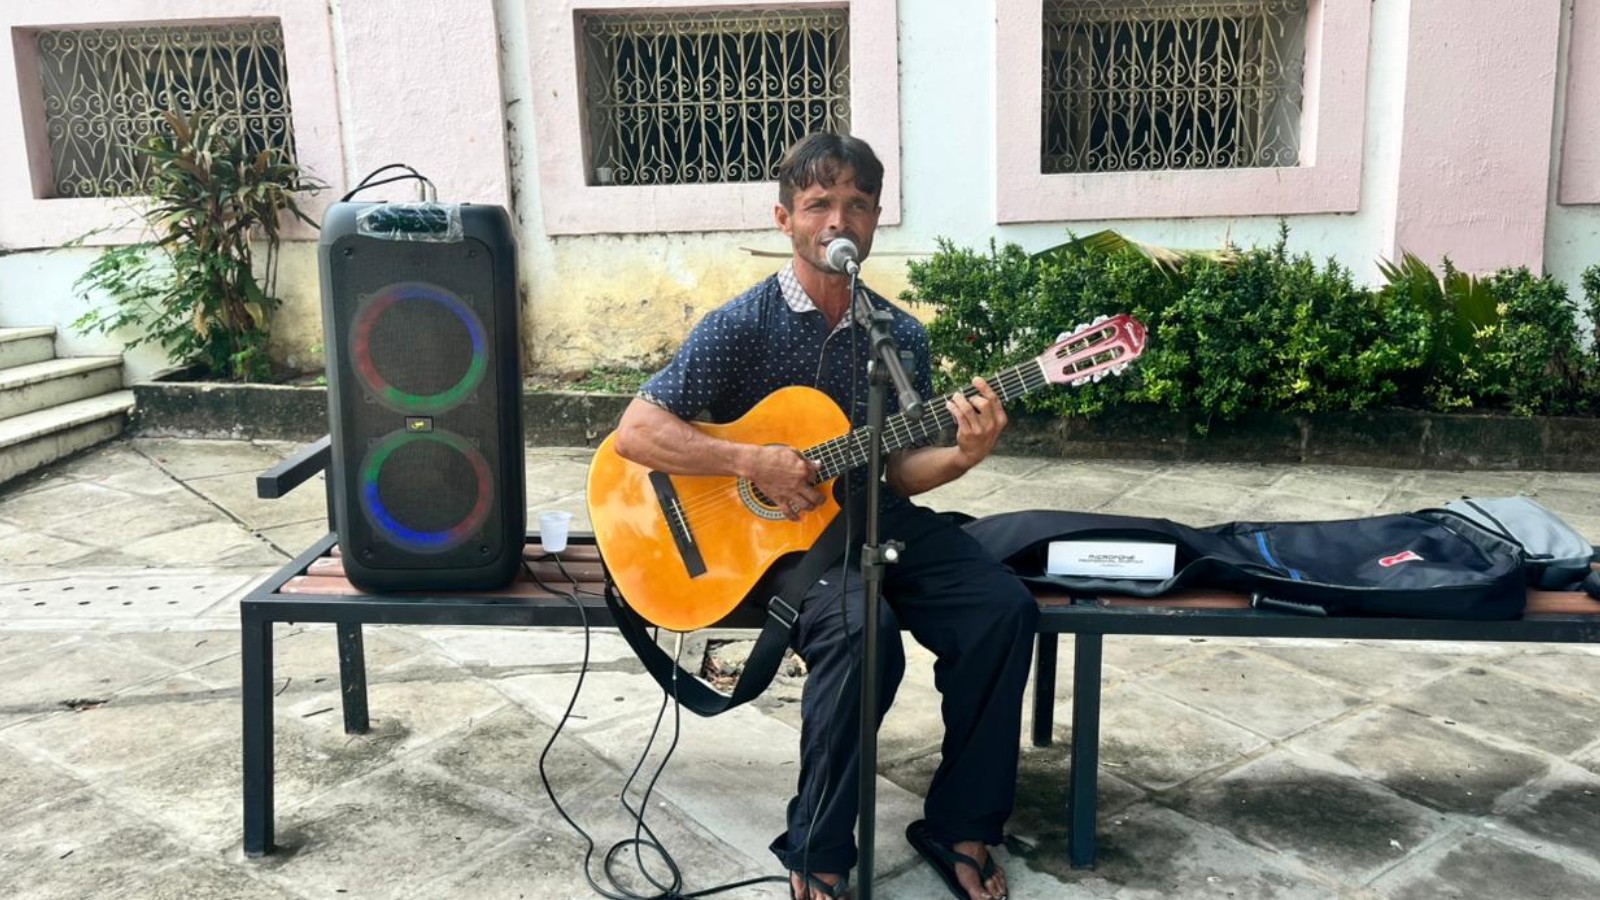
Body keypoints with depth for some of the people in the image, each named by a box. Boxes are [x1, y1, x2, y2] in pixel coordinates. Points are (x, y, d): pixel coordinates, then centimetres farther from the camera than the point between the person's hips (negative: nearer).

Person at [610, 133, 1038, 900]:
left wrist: (962, 455, -14)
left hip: (873, 517, 5)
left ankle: (959, 827, 1)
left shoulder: (902, 336, 5)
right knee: (862, 630, -33)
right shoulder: (742, 325, -9)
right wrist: (754, 464, -22)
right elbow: (634, 433, -13)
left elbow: (898, 470, 7)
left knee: (1004, 608, -17)